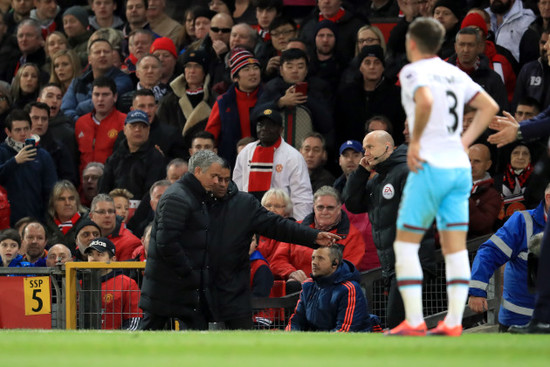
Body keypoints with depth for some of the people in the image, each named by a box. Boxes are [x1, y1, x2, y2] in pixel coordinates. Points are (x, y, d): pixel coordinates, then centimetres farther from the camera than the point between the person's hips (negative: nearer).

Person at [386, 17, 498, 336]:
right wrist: (464, 142, 14)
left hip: (430, 167, -6)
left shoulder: (413, 72, -7)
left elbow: (425, 101, -27)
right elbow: (490, 107, 16)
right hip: (460, 167, 6)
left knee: (405, 245, 1)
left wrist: (415, 142, -16)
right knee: (456, 249, 5)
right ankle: (454, 322, 0)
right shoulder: (455, 73, 14)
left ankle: (414, 321, -5)